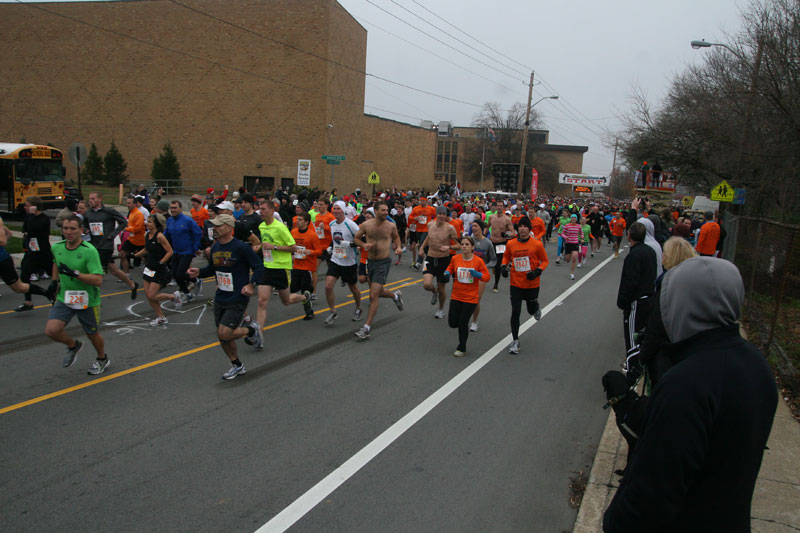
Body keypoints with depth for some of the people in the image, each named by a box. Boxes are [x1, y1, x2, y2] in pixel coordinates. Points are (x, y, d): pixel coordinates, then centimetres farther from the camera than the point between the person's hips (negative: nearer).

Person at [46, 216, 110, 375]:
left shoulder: (89, 251, -22)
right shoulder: (57, 247, -3)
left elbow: (98, 280, -27)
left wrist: (74, 273, -34)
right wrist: (54, 281, 16)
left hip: (87, 301, -4)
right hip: (64, 298, 4)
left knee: (92, 334, 12)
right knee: (51, 330, -14)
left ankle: (102, 360, 43)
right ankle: (73, 346, 19)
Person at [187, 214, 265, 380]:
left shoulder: (241, 247, -15)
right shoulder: (215, 247, 6)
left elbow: (259, 267, -12)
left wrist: (251, 284, -26)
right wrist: (199, 272, 0)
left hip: (237, 300, -7)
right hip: (220, 299, 7)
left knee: (224, 334, -14)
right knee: (222, 337, 12)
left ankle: (251, 330, 14)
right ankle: (237, 366, 32)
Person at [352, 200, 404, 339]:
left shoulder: (391, 226, -4)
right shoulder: (366, 225, -3)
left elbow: (396, 237, 16)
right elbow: (356, 238, 8)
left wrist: (398, 247, -2)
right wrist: (364, 245, -11)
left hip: (384, 262, -4)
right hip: (370, 261, 4)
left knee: (374, 295, -11)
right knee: (377, 292, 19)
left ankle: (367, 327, -5)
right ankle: (396, 295, 51)